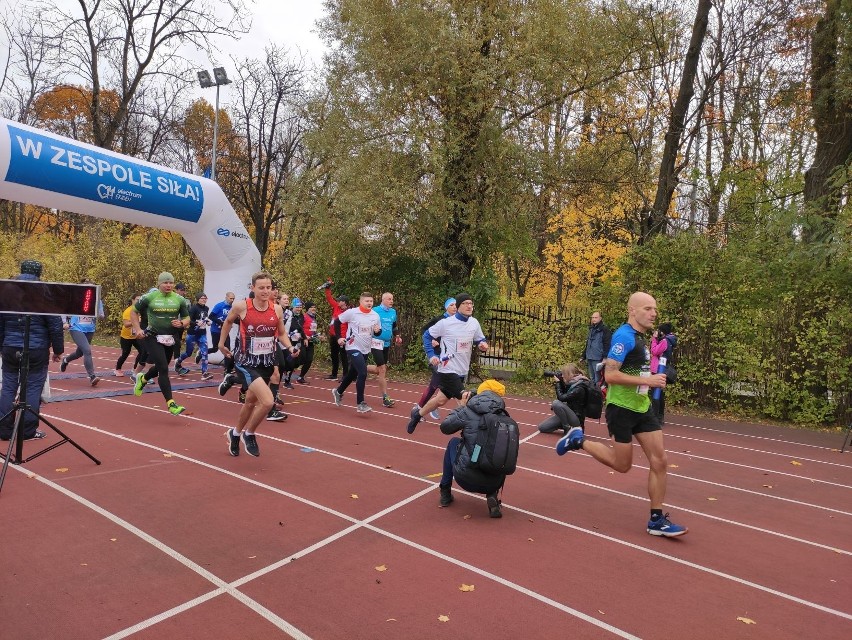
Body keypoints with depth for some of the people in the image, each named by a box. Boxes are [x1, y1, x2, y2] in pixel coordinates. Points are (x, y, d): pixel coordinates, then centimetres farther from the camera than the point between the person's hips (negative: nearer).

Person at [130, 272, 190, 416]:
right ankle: (171, 404, -12)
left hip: (171, 339, 4)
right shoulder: (149, 297, -5)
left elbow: (187, 318, 9)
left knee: (160, 368, 20)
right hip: (153, 338, -4)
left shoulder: (179, 299, 2)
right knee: (163, 369, -13)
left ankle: (142, 379, 54)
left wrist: (181, 323, -13)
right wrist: (138, 329, -1)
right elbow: (134, 312, 9)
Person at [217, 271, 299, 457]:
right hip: (246, 362, -5)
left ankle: (235, 434, 50)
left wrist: (290, 347, -9)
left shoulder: (277, 309, -5)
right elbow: (228, 321, 8)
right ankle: (249, 434, 8)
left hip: (267, 363, 5)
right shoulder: (241, 306, -13)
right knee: (268, 402, -21)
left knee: (251, 401, 22)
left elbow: (281, 334, 9)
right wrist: (222, 343, 16)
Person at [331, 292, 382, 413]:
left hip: (366, 349, 6)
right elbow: (337, 322, -1)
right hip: (353, 348, -6)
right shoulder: (351, 312, -13)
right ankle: (360, 403, -10)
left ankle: (338, 392, 44)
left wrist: (377, 331, -13)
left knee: (353, 373, 19)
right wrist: (339, 337, -5)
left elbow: (377, 333, 10)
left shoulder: (375, 315, 0)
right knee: (362, 373, -19)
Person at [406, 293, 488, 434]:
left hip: (463, 371, 6)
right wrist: (431, 355, -13)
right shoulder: (445, 323, -13)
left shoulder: (474, 323, 1)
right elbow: (427, 336, -3)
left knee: (441, 399, 16)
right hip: (448, 369, -6)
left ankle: (418, 414, 38)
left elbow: (479, 340, 12)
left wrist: (482, 345, -12)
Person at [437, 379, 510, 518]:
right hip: (495, 483, 2)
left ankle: (445, 493, 32)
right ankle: (492, 497, 11)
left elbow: (444, 427, 8)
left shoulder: (469, 412, -6)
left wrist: (462, 406, 18)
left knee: (454, 443, 25)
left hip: (467, 480, -2)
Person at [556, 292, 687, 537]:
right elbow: (610, 375, -26)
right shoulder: (624, 336, -19)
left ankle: (657, 520, 14)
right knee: (623, 465, 4)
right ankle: (578, 441, 22)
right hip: (621, 409, -9)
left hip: (642, 408, 9)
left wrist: (651, 381, 13)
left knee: (659, 461, 4)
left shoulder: (640, 337, 12)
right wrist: (647, 380, -25)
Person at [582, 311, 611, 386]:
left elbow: (607, 345, -14)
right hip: (589, 358, 8)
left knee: (597, 379, -5)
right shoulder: (591, 329, 17)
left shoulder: (604, 329, -7)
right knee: (592, 378, 15)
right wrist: (584, 356, 22)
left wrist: (605, 358, -22)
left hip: (597, 359, -8)